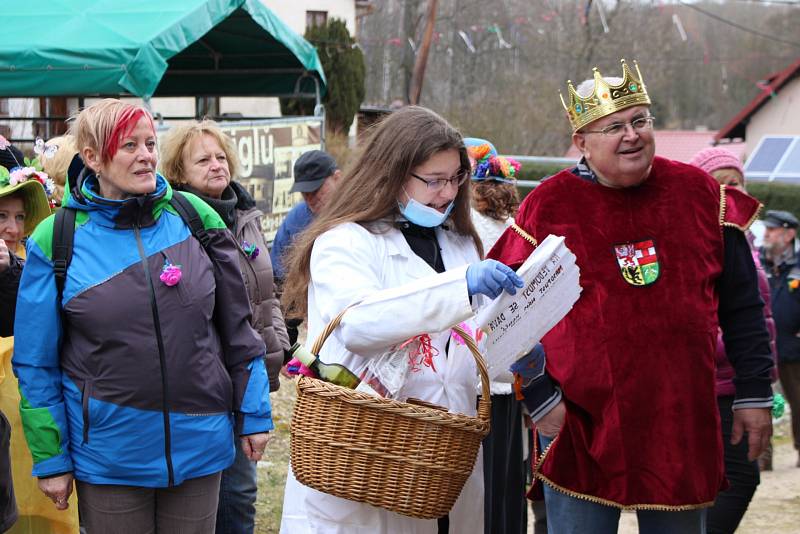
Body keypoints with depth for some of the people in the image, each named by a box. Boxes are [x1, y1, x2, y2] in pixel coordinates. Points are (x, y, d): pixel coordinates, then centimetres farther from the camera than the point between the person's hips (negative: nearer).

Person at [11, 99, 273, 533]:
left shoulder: (195, 218, 0)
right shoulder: (56, 241, -6)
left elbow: (237, 329, 7)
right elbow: (36, 361, -1)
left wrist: (254, 414, 8)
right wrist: (50, 459, -1)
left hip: (200, 446, 2)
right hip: (108, 459, -2)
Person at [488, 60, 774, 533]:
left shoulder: (699, 193, 4)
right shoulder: (549, 207, -2)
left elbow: (742, 305, 10)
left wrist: (754, 392, 7)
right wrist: (540, 399, -6)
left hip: (684, 428, 2)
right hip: (582, 431, -2)